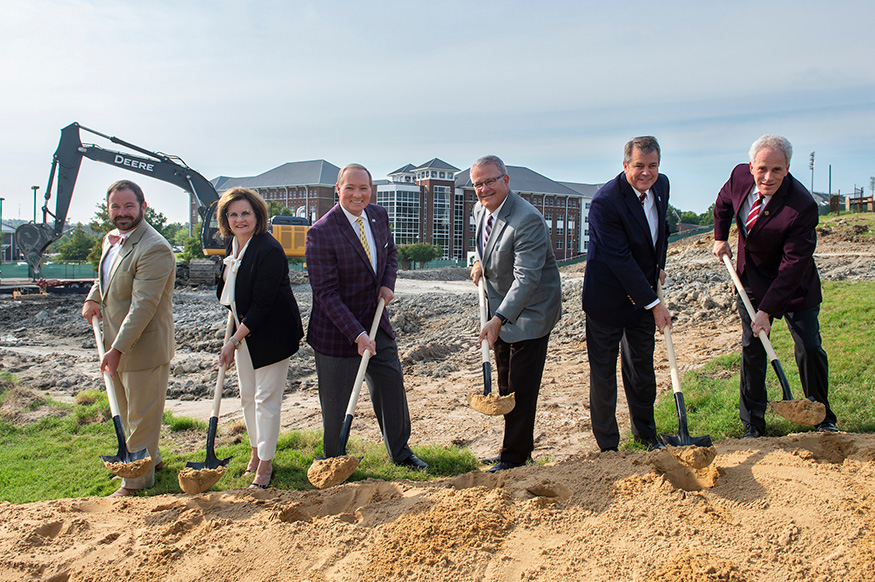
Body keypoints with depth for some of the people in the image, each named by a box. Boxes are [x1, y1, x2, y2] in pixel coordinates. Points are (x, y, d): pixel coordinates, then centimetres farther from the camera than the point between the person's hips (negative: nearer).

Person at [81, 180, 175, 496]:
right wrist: (92, 298, 11)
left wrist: (118, 348, -27)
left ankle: (137, 481, 19)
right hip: (117, 343, 10)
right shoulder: (112, 239, 7)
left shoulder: (154, 249, -24)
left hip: (143, 347, -10)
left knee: (141, 416, 5)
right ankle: (150, 458, 42)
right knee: (126, 412, 23)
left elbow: (143, 305, -27)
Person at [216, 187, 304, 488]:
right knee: (247, 395, 15)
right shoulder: (233, 244, 5)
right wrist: (235, 337, 10)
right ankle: (256, 450, 32)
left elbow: (261, 304, -23)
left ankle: (265, 464, 8)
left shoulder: (269, 250, -23)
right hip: (244, 328, 8)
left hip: (270, 333, -8)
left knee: (266, 397, -3)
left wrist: (234, 341, -19)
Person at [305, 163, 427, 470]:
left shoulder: (379, 215, -1)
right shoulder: (321, 232, -21)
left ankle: (400, 451, 37)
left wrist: (388, 283, -2)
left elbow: (390, 251, 19)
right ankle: (332, 461, 31)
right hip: (337, 330, -6)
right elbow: (325, 292, -22)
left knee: (392, 384, 16)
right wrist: (356, 334, -27)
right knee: (336, 404, 6)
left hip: (376, 322, 6)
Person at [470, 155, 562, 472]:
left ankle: (514, 458, 10)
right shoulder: (480, 209, 1)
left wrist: (498, 320, -34)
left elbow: (526, 279, -30)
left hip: (529, 313, -9)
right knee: (505, 388, 17)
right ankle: (518, 450, 31)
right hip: (500, 310, 9)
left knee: (521, 390, -2)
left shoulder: (527, 220, -26)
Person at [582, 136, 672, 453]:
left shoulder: (661, 184, -2)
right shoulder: (605, 201, -26)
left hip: (643, 293, 7)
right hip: (608, 298, -6)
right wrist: (653, 303, -23)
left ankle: (646, 433, 38)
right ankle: (608, 446, 20)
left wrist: (659, 266, 15)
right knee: (603, 372, 5)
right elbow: (620, 260, -26)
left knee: (642, 364, 19)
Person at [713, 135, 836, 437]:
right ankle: (753, 424, 14)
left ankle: (822, 418, 22)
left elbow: (793, 266, -28)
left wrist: (766, 310, -28)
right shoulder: (740, 176, -14)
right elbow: (723, 203, 12)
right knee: (752, 350, 4)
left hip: (794, 287, -4)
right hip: (752, 280, 4)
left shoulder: (802, 207, -31)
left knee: (810, 350, 0)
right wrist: (720, 238, 3)